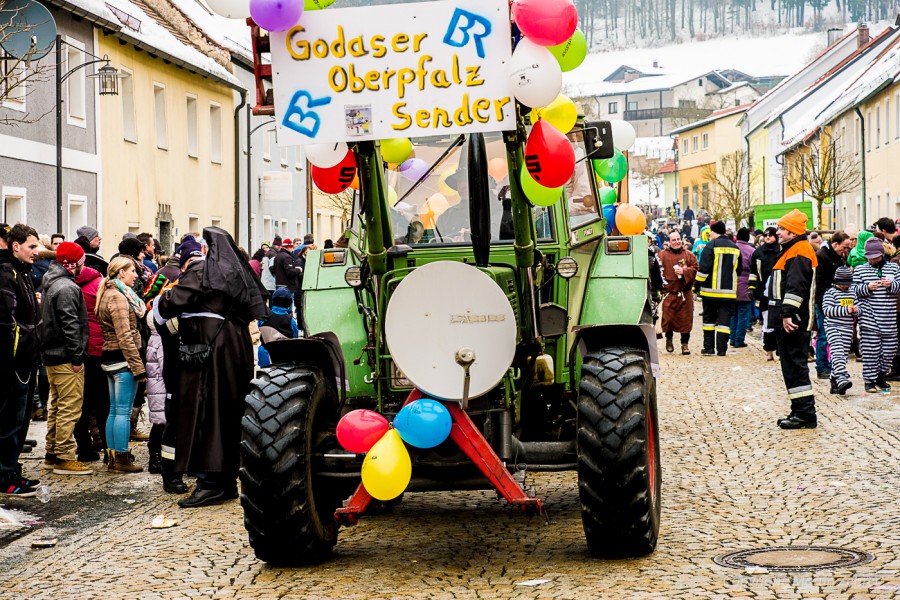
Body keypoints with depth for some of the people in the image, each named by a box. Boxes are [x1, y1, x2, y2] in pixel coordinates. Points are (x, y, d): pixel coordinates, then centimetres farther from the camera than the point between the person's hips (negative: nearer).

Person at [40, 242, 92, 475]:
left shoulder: (50, 284, 15)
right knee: (70, 409, -7)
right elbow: (70, 325, -22)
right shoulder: (67, 288, -17)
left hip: (52, 355, 10)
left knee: (57, 406, 18)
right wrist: (77, 357, -19)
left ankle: (53, 452, 25)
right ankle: (64, 458, -6)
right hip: (66, 357, -10)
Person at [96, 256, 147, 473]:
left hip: (110, 358, 10)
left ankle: (113, 455, 17)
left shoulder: (109, 294, 16)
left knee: (115, 410, 13)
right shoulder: (118, 297, -15)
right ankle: (121, 458, -2)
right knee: (123, 411, -5)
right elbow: (125, 336, -20)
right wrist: (138, 367, -19)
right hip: (123, 359, -10)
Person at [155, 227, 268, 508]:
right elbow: (252, 312, 21)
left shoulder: (200, 270, -7)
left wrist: (159, 303, 8)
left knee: (204, 411, -6)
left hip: (206, 347, -8)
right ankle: (228, 481, 16)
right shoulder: (237, 272, 16)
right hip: (237, 347, 8)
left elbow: (174, 302, -11)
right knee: (230, 410, 11)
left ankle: (210, 481, -9)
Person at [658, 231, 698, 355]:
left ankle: (685, 343, 9)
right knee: (668, 317, 2)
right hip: (669, 292, -1)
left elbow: (695, 269, 0)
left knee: (685, 319, 1)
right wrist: (663, 283, -10)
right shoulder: (663, 255, 3)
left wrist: (684, 271, -15)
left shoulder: (689, 255, 7)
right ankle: (669, 340, 26)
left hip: (685, 293, 1)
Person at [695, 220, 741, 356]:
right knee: (725, 319, 3)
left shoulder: (711, 246, -8)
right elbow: (738, 270, 20)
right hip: (729, 291, 3)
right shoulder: (735, 247, 10)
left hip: (711, 290, -3)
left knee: (709, 318, 8)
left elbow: (704, 268, -13)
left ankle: (709, 347, 8)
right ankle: (721, 348, -2)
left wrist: (697, 284, -4)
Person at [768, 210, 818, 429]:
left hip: (793, 322, -11)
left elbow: (796, 287, -24)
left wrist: (788, 313, -29)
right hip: (786, 320, 11)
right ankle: (800, 412, 19)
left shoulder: (799, 252, -14)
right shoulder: (792, 250, 19)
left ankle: (805, 414, -8)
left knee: (795, 366, -9)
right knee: (791, 365, 14)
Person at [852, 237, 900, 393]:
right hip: (869, 319, -2)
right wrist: (867, 288, -16)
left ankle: (880, 377, 23)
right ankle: (869, 380, 4)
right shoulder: (859, 270, 7)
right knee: (871, 351, -4)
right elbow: (854, 290, 2)